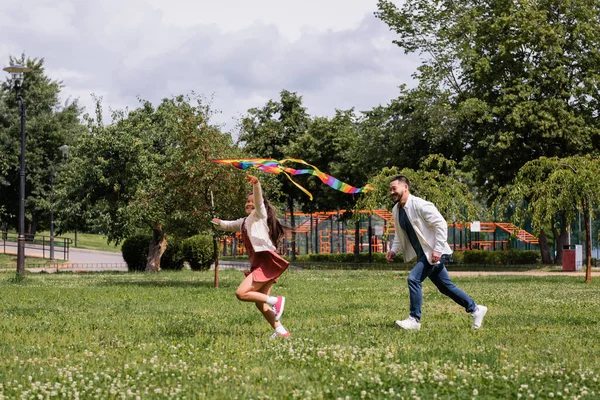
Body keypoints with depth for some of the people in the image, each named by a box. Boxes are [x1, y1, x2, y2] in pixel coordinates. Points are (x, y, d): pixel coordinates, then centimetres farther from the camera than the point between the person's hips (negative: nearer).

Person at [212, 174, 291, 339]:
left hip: (266, 262, -9)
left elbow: (259, 199, -18)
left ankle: (275, 301, -10)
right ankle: (281, 331, 7)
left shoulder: (259, 214, 2)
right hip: (259, 264, 9)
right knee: (260, 304, 6)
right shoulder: (244, 222, 26)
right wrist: (220, 223, 22)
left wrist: (256, 184, -37)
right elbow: (230, 225, 44)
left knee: (241, 293, -18)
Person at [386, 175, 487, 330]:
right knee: (445, 286, 15)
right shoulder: (396, 210, 5)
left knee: (414, 278, -19)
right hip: (423, 254, 9)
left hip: (434, 253, -9)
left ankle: (414, 320, -10)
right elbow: (400, 234, 19)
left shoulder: (420, 205, -21)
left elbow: (441, 224, -23)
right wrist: (394, 250, 3)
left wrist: (437, 250, -27)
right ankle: (475, 309, 28)